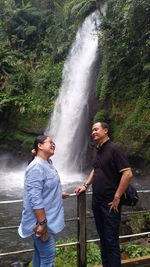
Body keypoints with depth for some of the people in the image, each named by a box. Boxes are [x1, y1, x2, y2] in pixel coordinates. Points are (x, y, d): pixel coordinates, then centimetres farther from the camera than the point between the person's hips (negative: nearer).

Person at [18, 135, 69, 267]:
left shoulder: (47, 163, 8)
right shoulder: (37, 167, -22)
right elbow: (35, 198, -27)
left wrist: (59, 194, 24)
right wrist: (42, 223, -26)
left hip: (48, 218, 9)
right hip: (42, 220, -9)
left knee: (40, 252, 20)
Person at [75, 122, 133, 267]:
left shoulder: (115, 148, -15)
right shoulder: (96, 149, 8)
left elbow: (127, 174, -20)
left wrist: (117, 197, -18)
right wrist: (86, 185, 11)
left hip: (110, 203, -7)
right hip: (96, 201, 7)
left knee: (111, 240, 3)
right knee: (102, 238, 19)